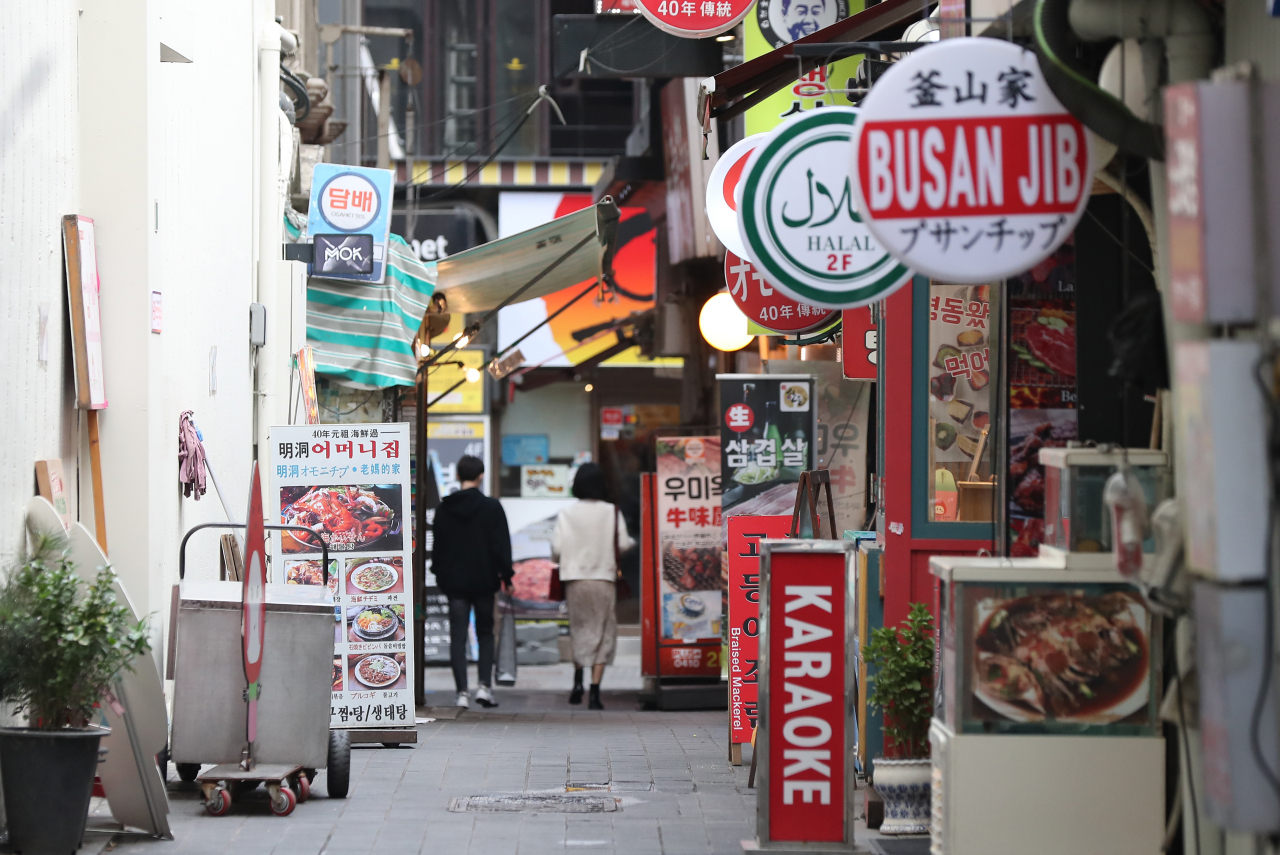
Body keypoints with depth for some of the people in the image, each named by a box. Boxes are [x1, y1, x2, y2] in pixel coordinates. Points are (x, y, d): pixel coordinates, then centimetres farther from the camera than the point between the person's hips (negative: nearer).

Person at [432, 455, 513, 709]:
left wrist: (439, 574, 16)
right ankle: (484, 685, 1)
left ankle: (462, 692, -5)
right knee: (485, 633, 12)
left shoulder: (444, 508, 1)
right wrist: (506, 575, 1)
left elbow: (437, 545, 6)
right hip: (484, 580, -1)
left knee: (458, 637, 2)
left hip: (454, 581, 1)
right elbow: (502, 545, -6)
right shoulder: (492, 507, -6)